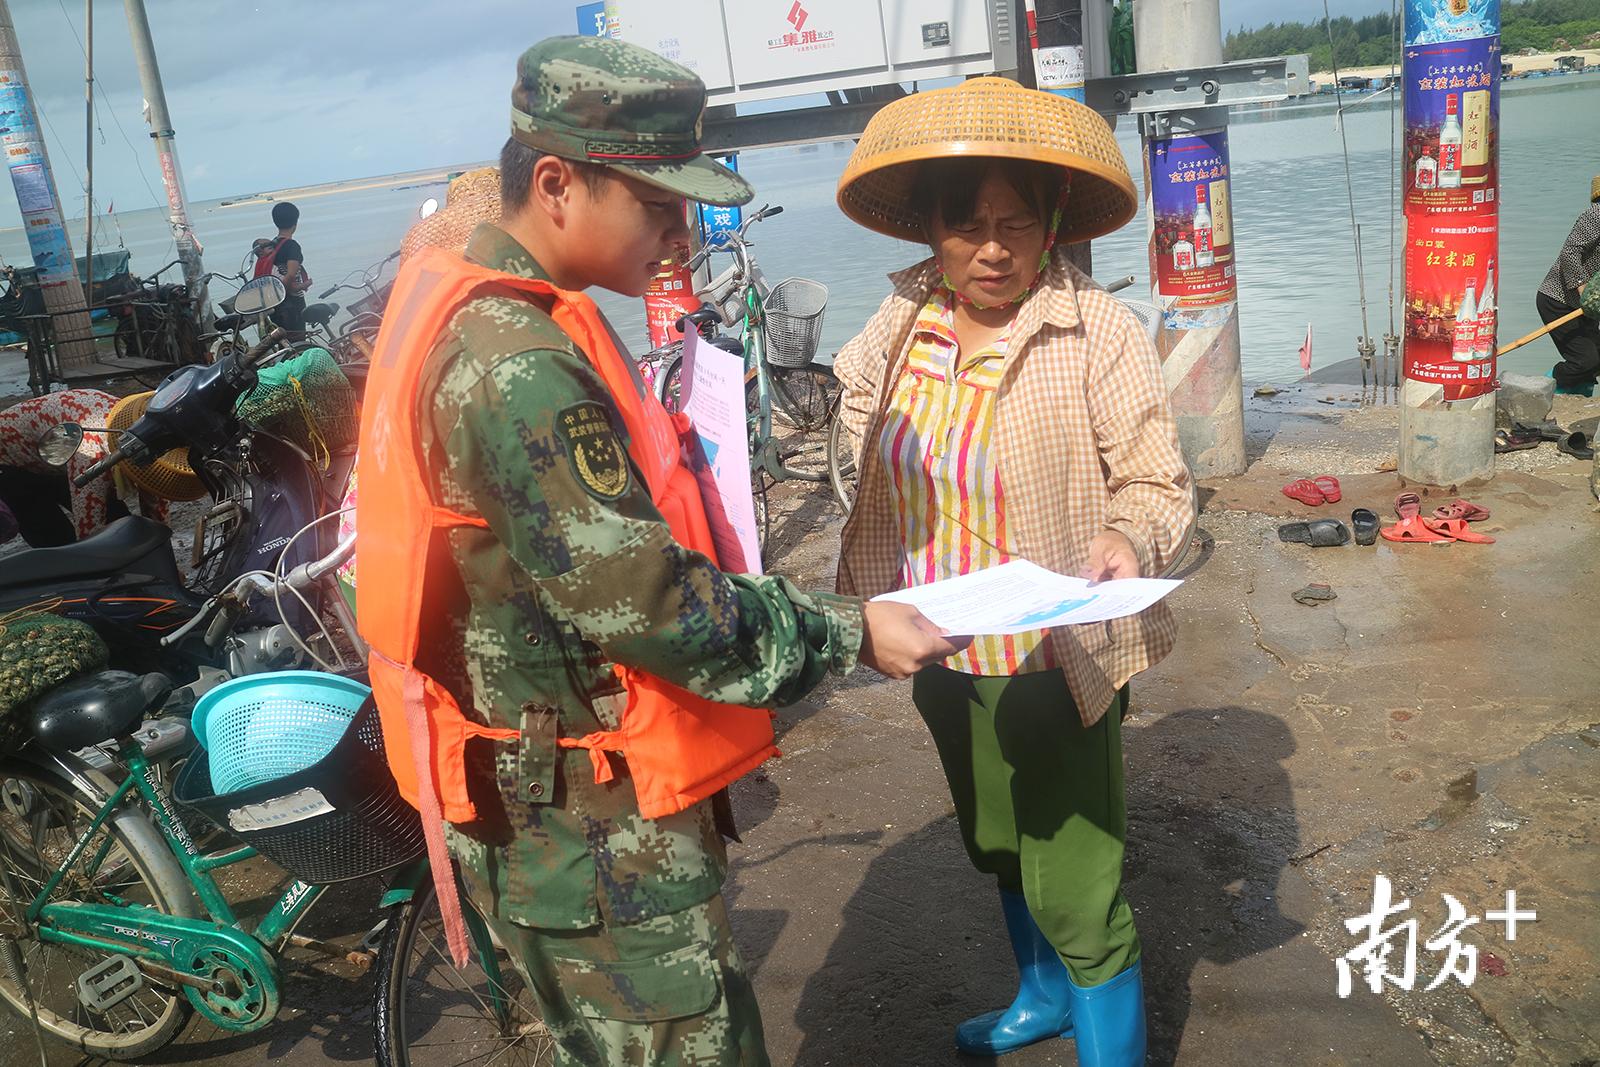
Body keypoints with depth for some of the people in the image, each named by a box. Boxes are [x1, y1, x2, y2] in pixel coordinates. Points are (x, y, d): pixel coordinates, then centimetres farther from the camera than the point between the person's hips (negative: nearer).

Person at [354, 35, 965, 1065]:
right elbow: (647, 605, -26)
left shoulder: (466, 306, 6)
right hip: (590, 829, -10)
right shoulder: (519, 367, -27)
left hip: (559, 796, 10)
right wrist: (846, 634, -17)